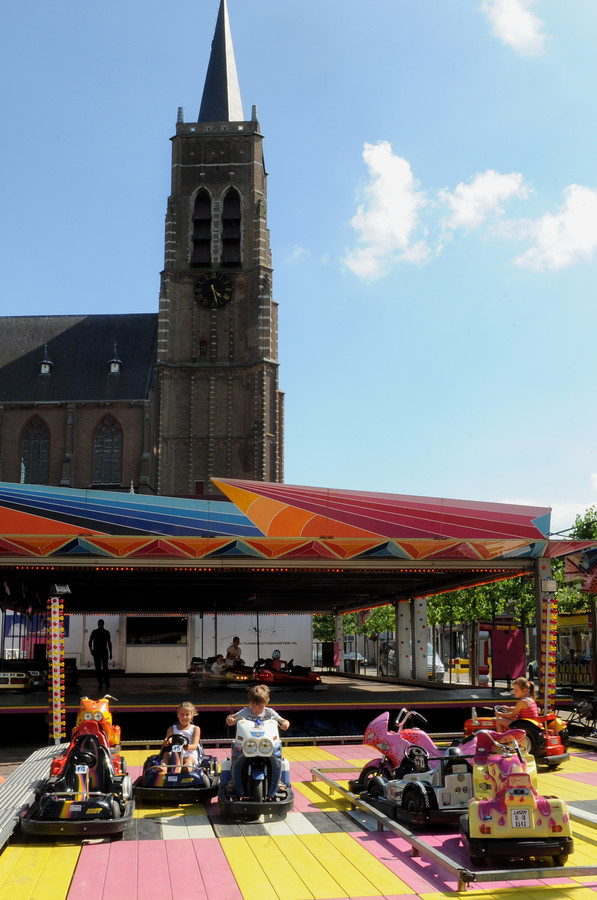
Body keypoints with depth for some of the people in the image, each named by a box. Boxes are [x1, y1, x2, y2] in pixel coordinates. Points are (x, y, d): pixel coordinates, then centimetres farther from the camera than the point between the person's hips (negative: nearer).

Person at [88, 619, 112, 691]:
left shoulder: (106, 632, 5)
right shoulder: (94, 632, 4)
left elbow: (109, 643, 9)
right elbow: (90, 642, 6)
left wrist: (110, 653, 6)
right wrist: (91, 650, -8)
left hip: (104, 652, -1)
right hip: (96, 652, 1)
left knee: (105, 668, -12)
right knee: (98, 668, 4)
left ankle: (107, 684, -16)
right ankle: (100, 682, 14)